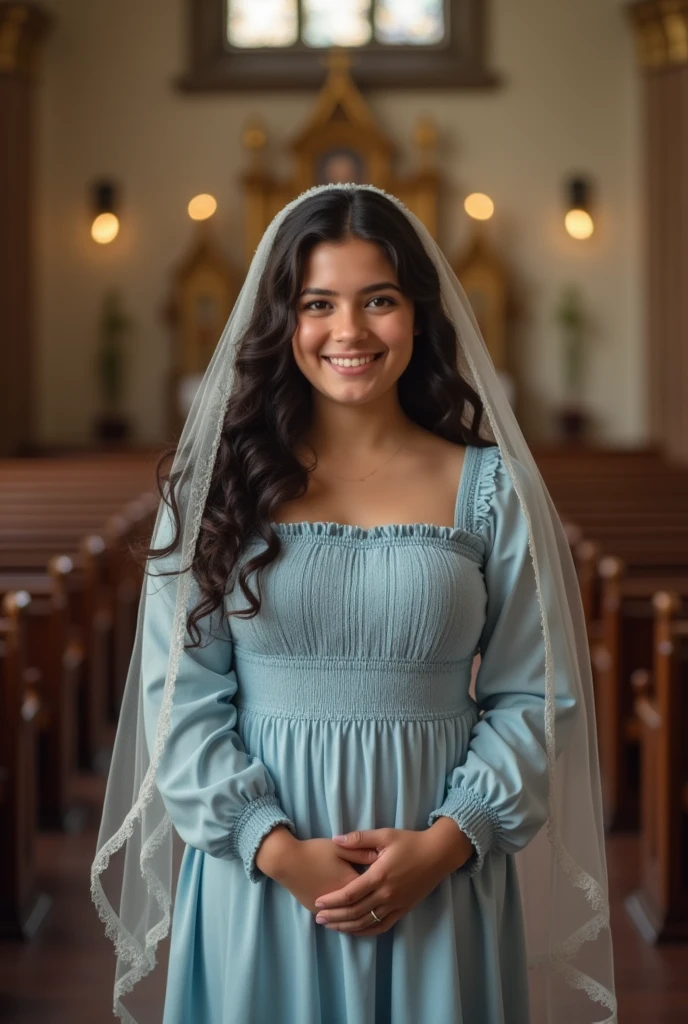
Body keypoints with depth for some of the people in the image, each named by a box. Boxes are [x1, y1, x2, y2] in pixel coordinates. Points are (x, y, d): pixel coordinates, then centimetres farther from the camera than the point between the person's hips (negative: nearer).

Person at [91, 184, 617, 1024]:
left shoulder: (490, 487, 0)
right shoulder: (219, 482, 0)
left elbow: (532, 697, -1)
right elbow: (181, 693, -3)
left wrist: (445, 843, -13)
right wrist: (276, 848, -13)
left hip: (442, 883, 0)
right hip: (256, 878, 0)